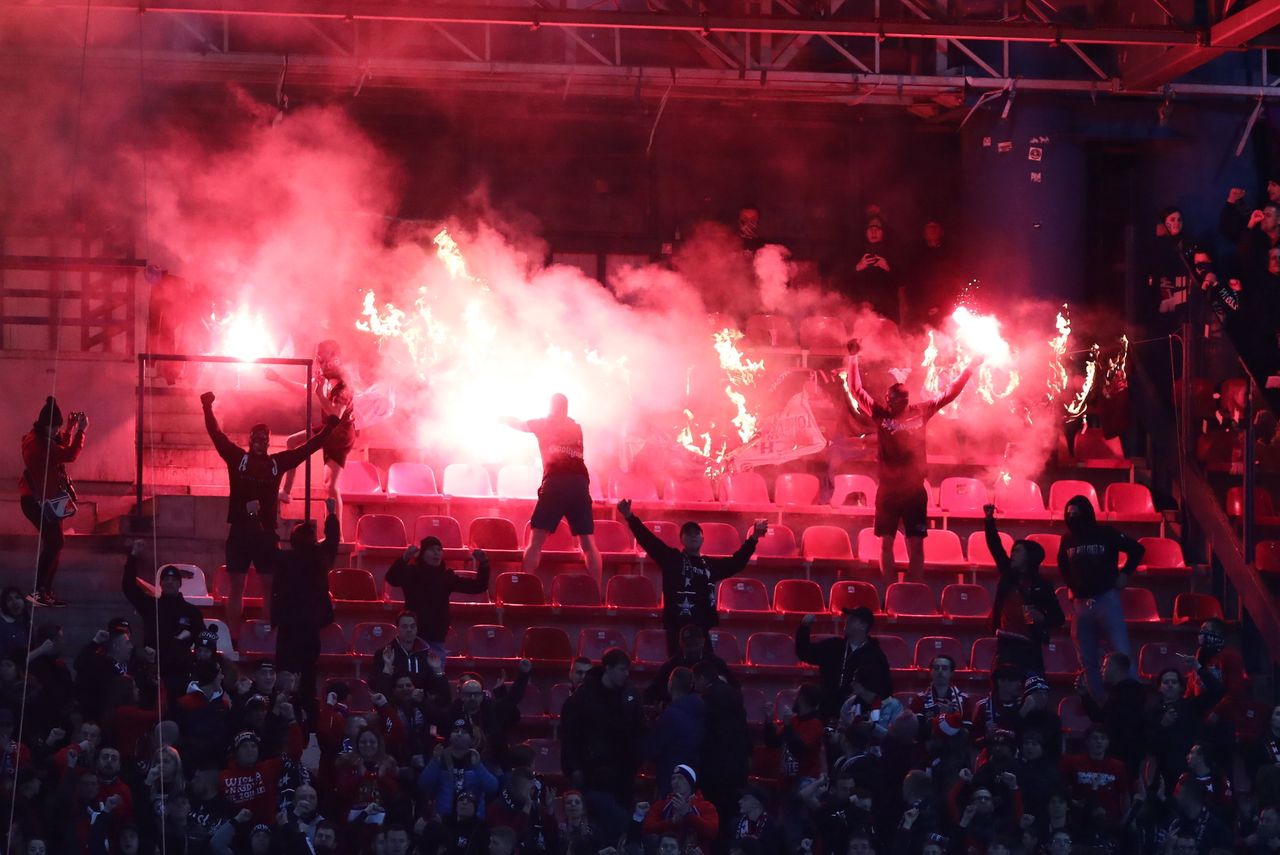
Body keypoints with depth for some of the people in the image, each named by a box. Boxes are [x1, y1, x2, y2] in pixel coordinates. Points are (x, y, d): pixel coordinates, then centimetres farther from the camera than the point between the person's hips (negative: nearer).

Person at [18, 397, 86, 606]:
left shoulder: (39, 438, 9)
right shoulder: (38, 443, -22)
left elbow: (61, 448, 24)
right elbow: (70, 455, -23)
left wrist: (72, 429, 13)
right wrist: (81, 431, -15)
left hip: (40, 498, 11)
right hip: (38, 500, -11)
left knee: (52, 543, 14)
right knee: (54, 542, -15)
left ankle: (44, 591, 18)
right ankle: (39, 590, -17)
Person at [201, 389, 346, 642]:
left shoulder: (278, 462, 6)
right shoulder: (237, 458, 3)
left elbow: (308, 448, 10)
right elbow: (216, 434, -1)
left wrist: (332, 425, 10)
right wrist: (208, 409, -9)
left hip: (266, 534, 1)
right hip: (239, 533, -1)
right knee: (237, 587, 4)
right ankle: (232, 639, 7)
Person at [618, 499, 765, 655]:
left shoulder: (711, 564, 16)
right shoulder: (672, 558, 4)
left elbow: (737, 562, 26)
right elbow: (649, 540, -4)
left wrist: (753, 538, 22)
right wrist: (629, 517, -13)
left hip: (701, 629, 4)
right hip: (677, 627, -4)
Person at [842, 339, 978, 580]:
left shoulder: (920, 413, 2)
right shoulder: (880, 415, -1)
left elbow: (951, 393, 6)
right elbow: (856, 390, -4)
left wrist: (970, 368, 2)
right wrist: (853, 358, -11)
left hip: (915, 491, 0)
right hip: (888, 491, 0)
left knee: (916, 543, 3)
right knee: (887, 542, 3)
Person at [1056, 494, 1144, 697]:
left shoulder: (1106, 534, -3)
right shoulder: (1067, 540, 8)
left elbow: (1137, 550, 3)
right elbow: (1062, 565, 27)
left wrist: (1125, 574, 1)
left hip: (1107, 600, -5)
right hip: (1081, 603, 5)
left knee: (1122, 653, -12)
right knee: (1087, 660, 6)